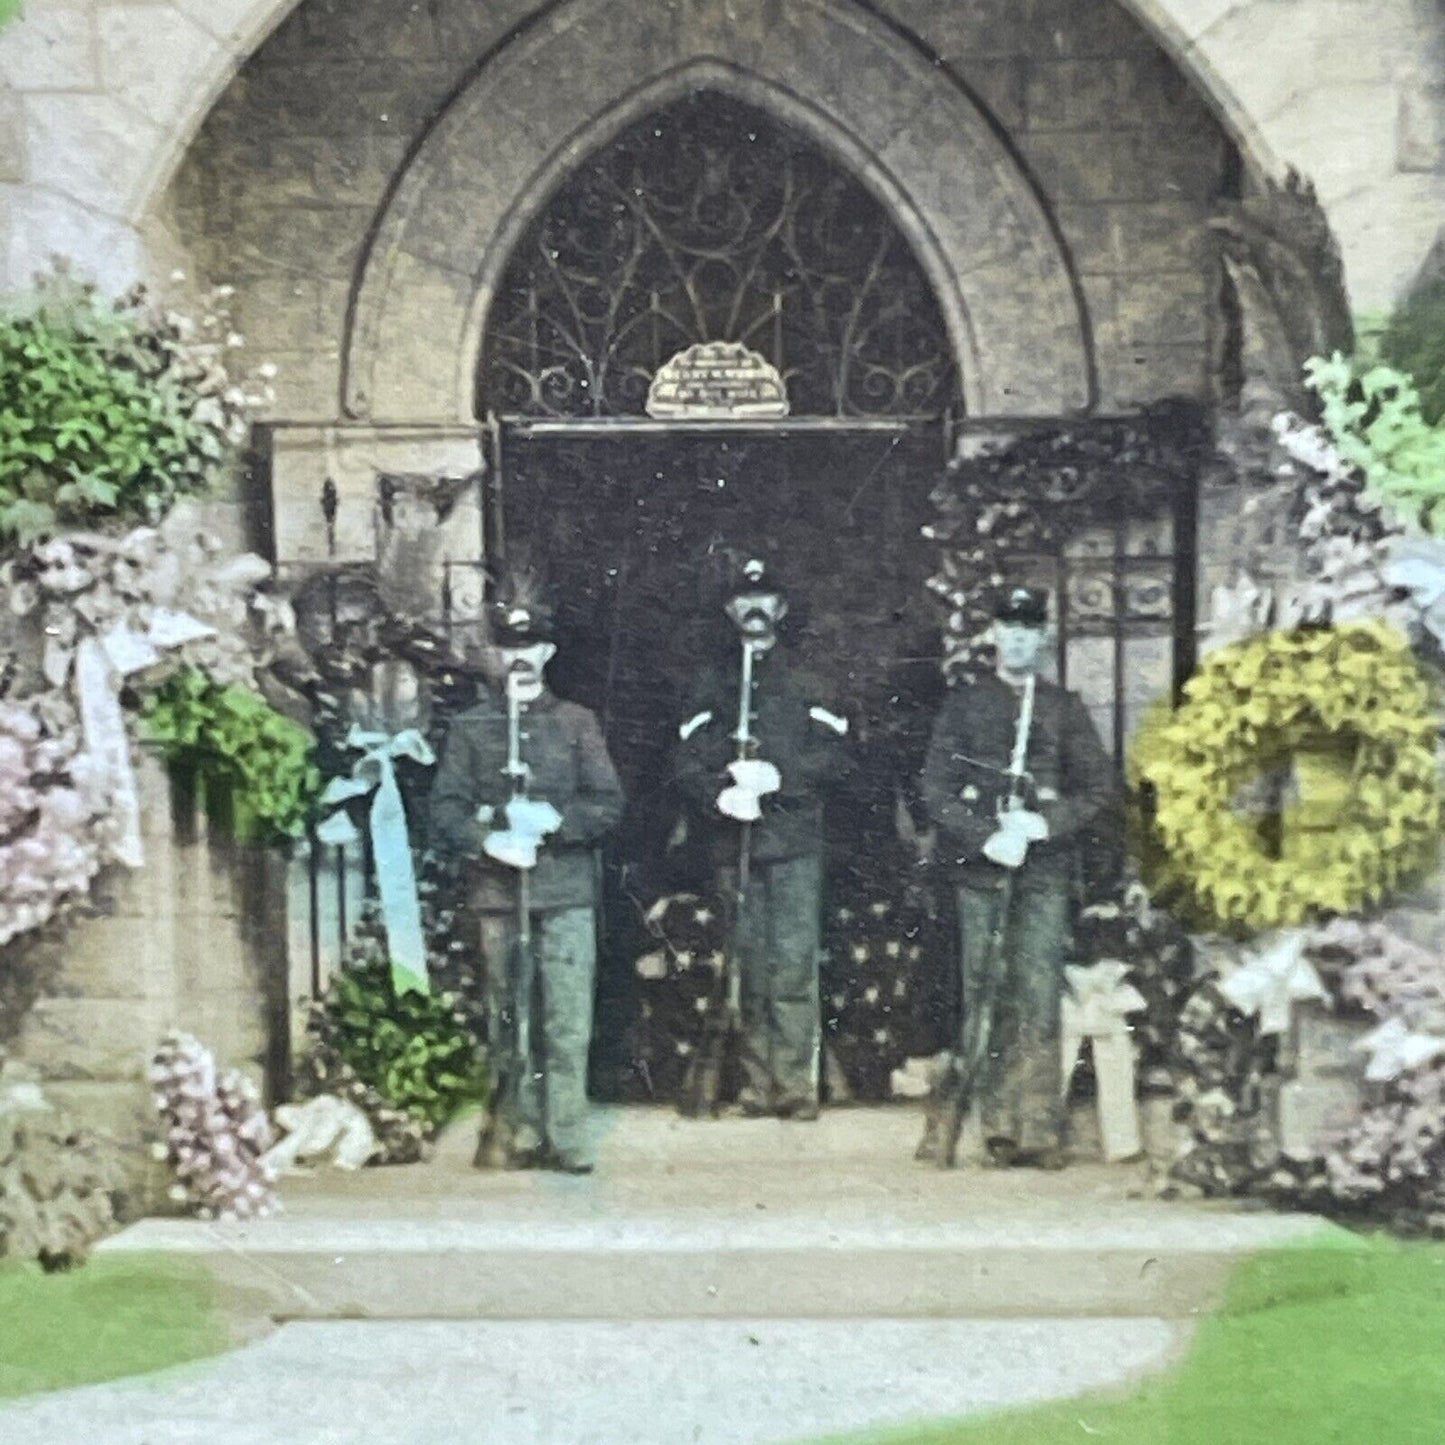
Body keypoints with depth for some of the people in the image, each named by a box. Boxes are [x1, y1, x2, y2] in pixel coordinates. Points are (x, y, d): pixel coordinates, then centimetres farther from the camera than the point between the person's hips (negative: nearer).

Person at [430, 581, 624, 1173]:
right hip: (497, 891, 1)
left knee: (568, 1023, -6)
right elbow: (446, 808, 5)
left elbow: (608, 804, 5)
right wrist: (486, 841, -13)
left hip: (566, 891, -1)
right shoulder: (469, 726, 11)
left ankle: (567, 1137, -2)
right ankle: (520, 1134, 13)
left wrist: (555, 821, -11)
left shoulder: (575, 722, 11)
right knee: (509, 1019, 5)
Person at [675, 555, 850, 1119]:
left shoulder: (806, 681, 10)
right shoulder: (710, 685, 14)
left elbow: (831, 756, 1)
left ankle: (794, 1082, -6)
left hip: (795, 841, -2)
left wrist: (777, 775, -14)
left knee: (793, 962, -9)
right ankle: (756, 1081, 12)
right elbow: (689, 761, 6)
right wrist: (721, 796, -12)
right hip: (734, 840, 2)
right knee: (749, 965, 5)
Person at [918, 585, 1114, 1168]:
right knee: (980, 994, -2)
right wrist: (987, 837, -9)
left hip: (1045, 868, 0)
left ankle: (1035, 1131, -2)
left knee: (1038, 997, -5)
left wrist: (1043, 824, -8)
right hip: (979, 868, 0)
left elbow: (1098, 786, 8)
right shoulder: (964, 703, 12)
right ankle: (986, 1122, 3)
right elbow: (936, 787, 5)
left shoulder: (1065, 708, 13)